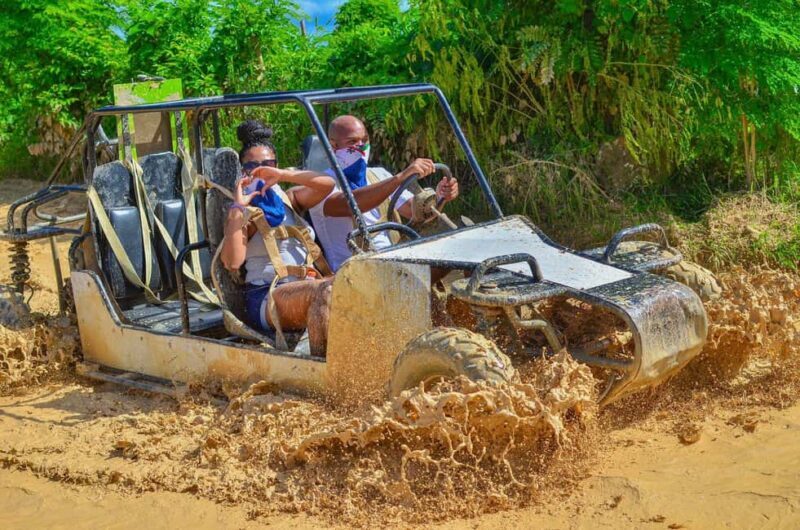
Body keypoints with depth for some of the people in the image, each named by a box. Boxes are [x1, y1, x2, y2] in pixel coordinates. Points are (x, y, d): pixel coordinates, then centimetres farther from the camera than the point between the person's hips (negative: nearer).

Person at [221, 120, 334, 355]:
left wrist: (283, 175, -9)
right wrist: (238, 208, -9)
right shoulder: (242, 213, 7)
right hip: (267, 297, -5)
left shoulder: (289, 199, 21)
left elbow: (327, 184, 1)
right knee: (324, 290, -34)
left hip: (306, 283, 5)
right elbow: (232, 262, -11)